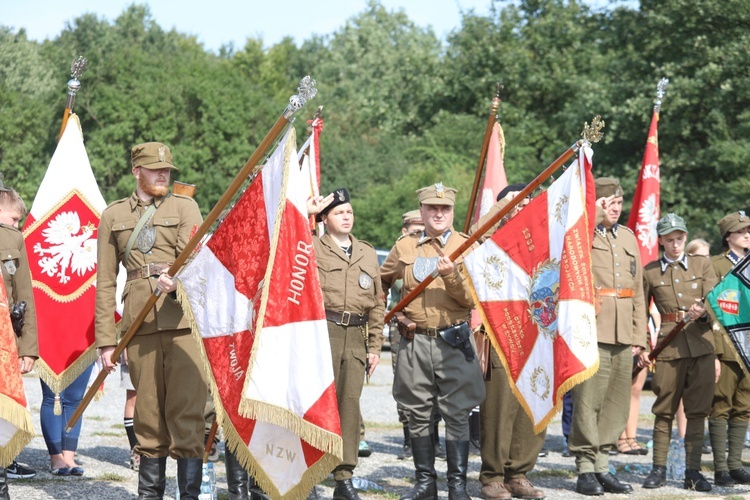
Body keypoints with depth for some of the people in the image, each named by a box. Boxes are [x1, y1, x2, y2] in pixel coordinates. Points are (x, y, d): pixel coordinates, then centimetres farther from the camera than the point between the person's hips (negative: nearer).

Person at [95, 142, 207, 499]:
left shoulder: (185, 207, 11)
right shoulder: (113, 216, 15)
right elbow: (105, 282, 12)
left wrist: (176, 280, -28)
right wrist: (106, 341, 6)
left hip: (183, 320, -2)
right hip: (140, 325, 2)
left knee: (186, 412, -7)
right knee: (147, 416, 5)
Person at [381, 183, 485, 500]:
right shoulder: (404, 247, 10)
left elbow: (472, 298, -4)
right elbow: (381, 282, 25)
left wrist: (452, 276, -20)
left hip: (454, 342, -2)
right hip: (414, 343, 2)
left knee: (457, 414, -3)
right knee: (418, 415, 6)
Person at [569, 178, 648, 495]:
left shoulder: (628, 237, 20)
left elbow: (637, 288, 19)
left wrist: (639, 335, 14)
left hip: (623, 334, 6)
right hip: (592, 331, -6)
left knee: (616, 402, 8)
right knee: (589, 400, -6)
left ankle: (602, 465, 17)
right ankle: (585, 469, 1)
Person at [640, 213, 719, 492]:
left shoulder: (702, 265, 9)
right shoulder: (650, 272, 6)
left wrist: (703, 311, -21)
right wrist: (642, 348, 0)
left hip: (701, 345, 1)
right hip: (669, 345, -1)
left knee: (698, 410, 2)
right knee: (664, 410, 1)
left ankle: (693, 471, 7)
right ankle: (659, 469, 9)